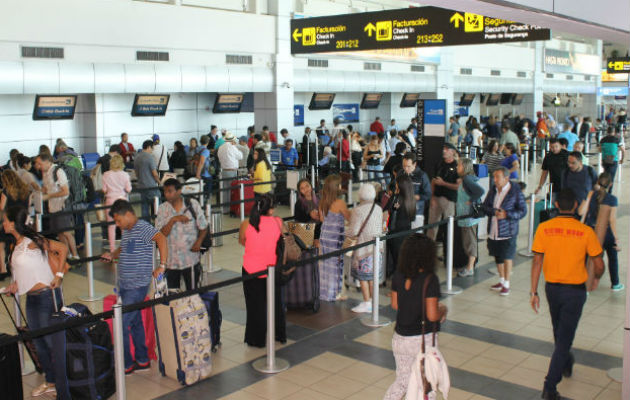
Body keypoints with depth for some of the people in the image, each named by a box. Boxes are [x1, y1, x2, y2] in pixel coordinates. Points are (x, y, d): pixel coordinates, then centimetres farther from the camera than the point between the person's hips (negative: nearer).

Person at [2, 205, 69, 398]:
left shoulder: (33, 241, -15)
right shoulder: (18, 245, 9)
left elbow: (63, 248, -13)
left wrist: (59, 275, -17)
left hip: (47, 295, -9)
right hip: (31, 298, 9)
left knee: (52, 340, 0)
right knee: (38, 342, 15)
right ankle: (50, 381, 29)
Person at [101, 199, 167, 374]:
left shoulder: (143, 227, -16)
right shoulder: (126, 230, 13)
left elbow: (161, 239, -30)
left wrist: (162, 266, -31)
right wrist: (112, 255, 7)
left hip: (137, 286, -9)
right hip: (124, 285, 9)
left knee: (122, 324, -6)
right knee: (135, 323, 16)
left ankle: (126, 365, 7)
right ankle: (142, 360, 27)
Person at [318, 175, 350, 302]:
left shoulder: (322, 202, 1)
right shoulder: (340, 203, -17)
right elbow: (349, 218, -5)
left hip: (324, 235, 6)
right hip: (336, 237, -6)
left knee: (325, 264, 15)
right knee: (336, 264, 4)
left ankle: (324, 291, 24)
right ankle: (334, 293, 12)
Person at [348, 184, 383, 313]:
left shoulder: (357, 210, -15)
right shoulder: (378, 209, 4)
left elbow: (354, 231, -16)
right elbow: (380, 228, 11)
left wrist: (345, 233, 2)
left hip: (364, 246, -6)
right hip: (377, 245, 7)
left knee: (362, 276, 2)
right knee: (373, 275, 14)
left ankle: (367, 303, 4)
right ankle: (373, 301, 20)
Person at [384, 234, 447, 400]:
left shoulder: (398, 275, -4)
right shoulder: (430, 279, -20)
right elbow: (432, 316, -20)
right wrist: (443, 310, 0)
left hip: (399, 338, 5)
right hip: (422, 340, -5)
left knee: (401, 381, 22)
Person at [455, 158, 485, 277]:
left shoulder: (467, 179, -19)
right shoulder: (464, 179, 11)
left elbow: (480, 191, -30)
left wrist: (471, 201, -20)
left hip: (469, 216, -10)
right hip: (464, 216, 10)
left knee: (470, 242, -2)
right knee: (466, 241, 16)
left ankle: (470, 269, 6)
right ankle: (470, 265, 26)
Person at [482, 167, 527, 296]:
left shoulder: (515, 192, -10)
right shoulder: (493, 191, 6)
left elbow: (523, 211, -10)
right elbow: (484, 207, 5)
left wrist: (506, 215, -21)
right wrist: (494, 212, -16)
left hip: (508, 232, -5)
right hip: (493, 231, 6)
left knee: (507, 257, 2)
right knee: (497, 256, 15)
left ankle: (506, 284, 14)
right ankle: (501, 281, 33)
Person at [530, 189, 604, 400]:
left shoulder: (544, 228, -8)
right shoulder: (585, 232, -13)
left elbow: (537, 261, -7)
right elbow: (599, 265, -8)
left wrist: (534, 292, -2)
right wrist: (595, 279, 15)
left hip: (552, 288, 3)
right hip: (575, 290, -3)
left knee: (559, 332, 25)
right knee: (564, 338, 2)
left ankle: (566, 365, 48)